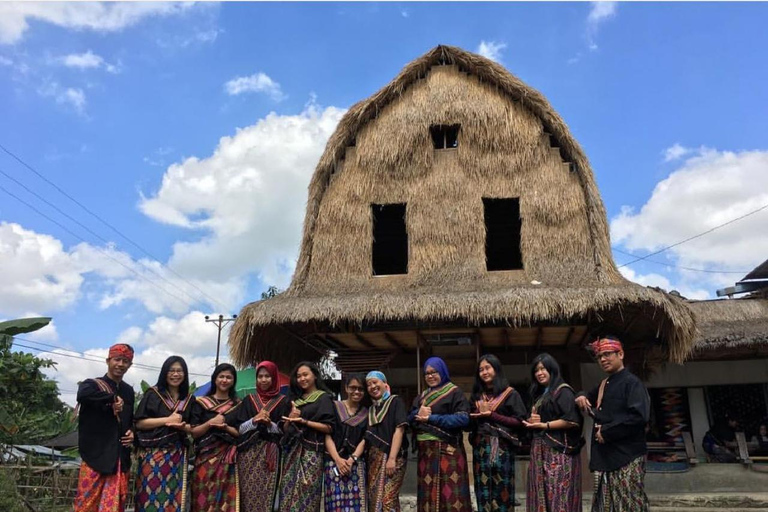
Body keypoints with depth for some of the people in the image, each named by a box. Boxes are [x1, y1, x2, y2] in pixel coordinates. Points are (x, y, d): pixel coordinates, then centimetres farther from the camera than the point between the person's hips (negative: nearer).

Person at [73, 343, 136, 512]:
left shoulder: (128, 391, 15)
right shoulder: (92, 384, -1)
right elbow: (82, 395, -27)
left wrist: (132, 433, 7)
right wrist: (113, 398, -19)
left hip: (119, 459, 5)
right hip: (95, 456, -4)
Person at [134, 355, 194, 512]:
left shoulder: (189, 399, 11)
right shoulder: (153, 394, 1)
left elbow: (194, 427, 12)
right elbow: (139, 422, -6)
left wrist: (181, 425, -10)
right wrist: (168, 420, -12)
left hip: (177, 455, 3)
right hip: (152, 453, -3)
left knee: (173, 497, 2)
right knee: (151, 497, -5)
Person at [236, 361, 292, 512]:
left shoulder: (283, 401, 5)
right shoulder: (249, 400, 11)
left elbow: (284, 431, 1)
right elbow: (240, 429, 5)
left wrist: (269, 423, -15)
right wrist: (255, 419, -12)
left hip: (270, 454, -2)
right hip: (248, 453, 2)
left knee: (265, 495, -5)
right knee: (247, 494, -2)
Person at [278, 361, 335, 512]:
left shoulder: (324, 398, 0)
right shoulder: (296, 399, 18)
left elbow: (329, 428, -9)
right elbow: (286, 428, 17)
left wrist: (303, 421, -15)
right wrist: (291, 418, -4)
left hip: (311, 452, -5)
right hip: (292, 451, 6)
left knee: (306, 495, -9)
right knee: (289, 494, 1)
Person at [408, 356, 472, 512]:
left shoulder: (454, 392, 0)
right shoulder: (421, 396, 19)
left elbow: (463, 418, -12)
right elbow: (410, 419, 12)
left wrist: (431, 418, -15)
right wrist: (419, 413, -11)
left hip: (447, 450, -5)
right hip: (425, 451, 6)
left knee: (450, 493, -7)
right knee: (428, 493, 4)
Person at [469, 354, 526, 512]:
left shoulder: (510, 394, 0)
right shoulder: (477, 395, 14)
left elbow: (519, 422, -7)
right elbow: (469, 421, 12)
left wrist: (491, 415, -12)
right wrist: (479, 413, -9)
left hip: (502, 448, -4)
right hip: (481, 448, 4)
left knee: (502, 491, 0)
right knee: (484, 491, 5)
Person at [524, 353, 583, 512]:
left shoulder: (563, 391, -6)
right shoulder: (539, 394, 19)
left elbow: (572, 421, -17)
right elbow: (533, 420, 24)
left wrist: (544, 425, -13)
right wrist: (532, 420, 1)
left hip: (559, 451, -8)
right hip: (540, 451, 8)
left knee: (558, 495, -7)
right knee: (542, 495, 6)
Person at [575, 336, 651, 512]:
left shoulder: (632, 383, -8)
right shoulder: (604, 385, 17)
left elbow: (639, 416, -22)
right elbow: (590, 397, 37)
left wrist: (607, 432, -17)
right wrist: (581, 396, 11)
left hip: (628, 455, -8)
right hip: (605, 455, 8)